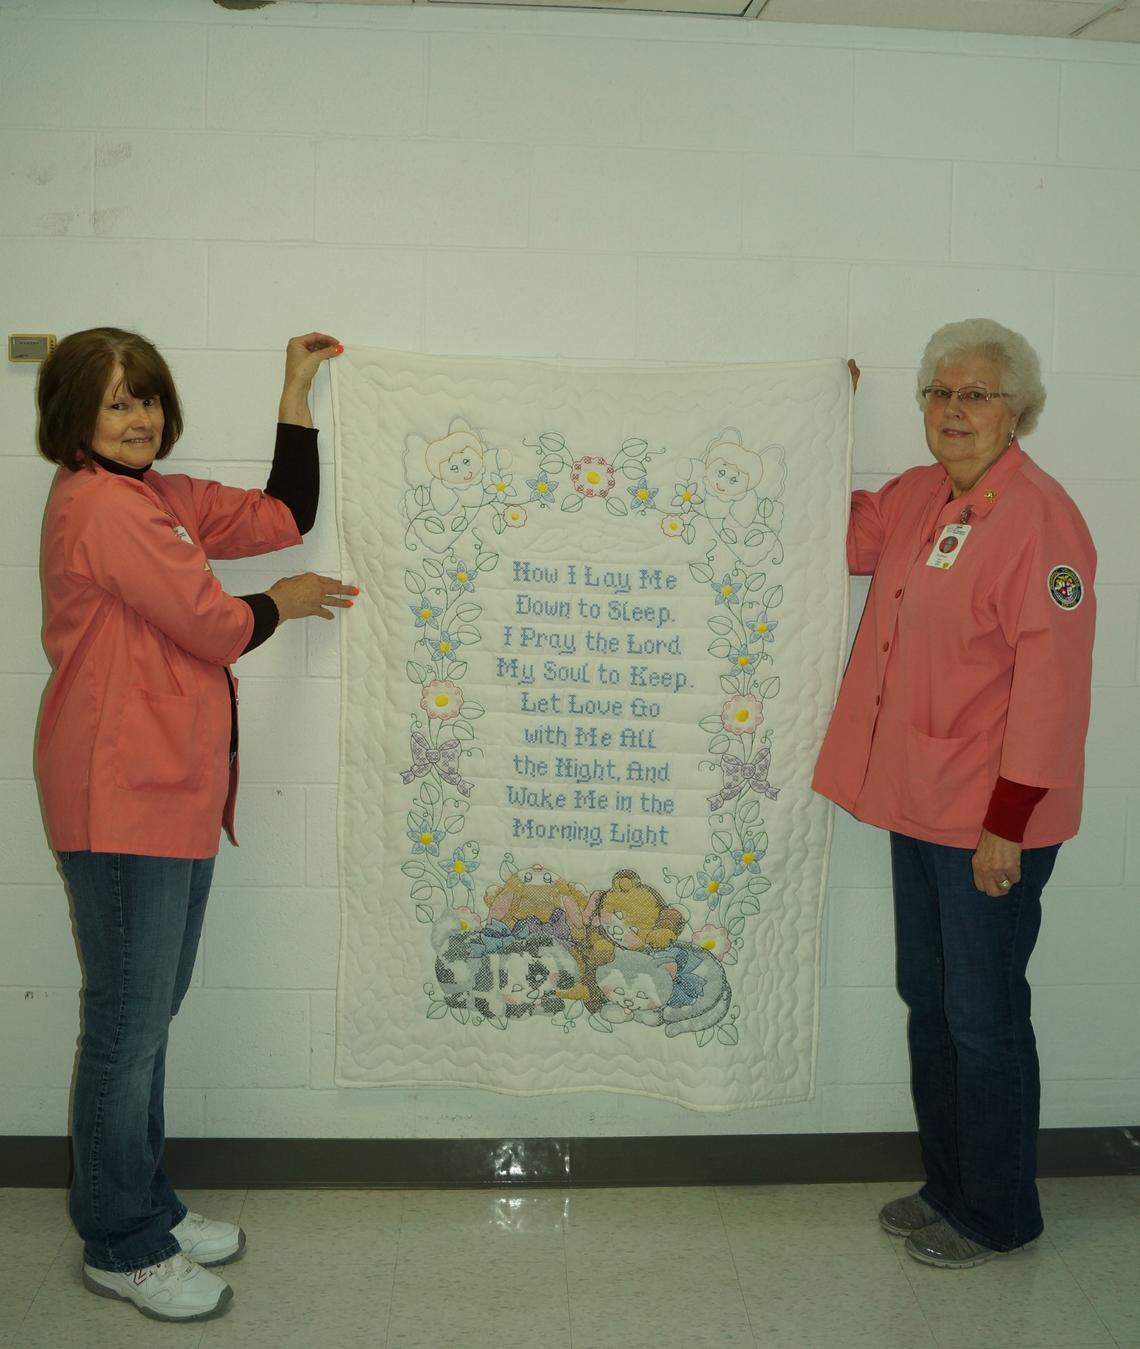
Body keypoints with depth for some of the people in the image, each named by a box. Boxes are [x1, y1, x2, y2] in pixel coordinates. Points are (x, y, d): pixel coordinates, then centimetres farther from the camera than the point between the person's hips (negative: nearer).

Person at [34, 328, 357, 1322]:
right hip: (123, 800, -10)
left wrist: (297, 393, 17)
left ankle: (146, 1206, 33)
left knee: (149, 1014, 18)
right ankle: (122, 1247, 17)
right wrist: (282, 603, 5)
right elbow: (215, 627, -15)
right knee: (128, 1023, 2)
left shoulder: (160, 499, 15)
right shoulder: (100, 505, -15)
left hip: (174, 790, 10)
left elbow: (285, 516, 15)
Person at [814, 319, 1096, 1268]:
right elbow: (845, 533, 27)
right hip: (920, 803, 9)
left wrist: (1008, 824, -20)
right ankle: (949, 1188, 36)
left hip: (991, 823, -8)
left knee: (983, 1019, 5)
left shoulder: (1039, 517, -17)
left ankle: (997, 1216, 26)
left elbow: (1050, 683, -20)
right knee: (929, 1002, 18)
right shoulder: (919, 498, 8)